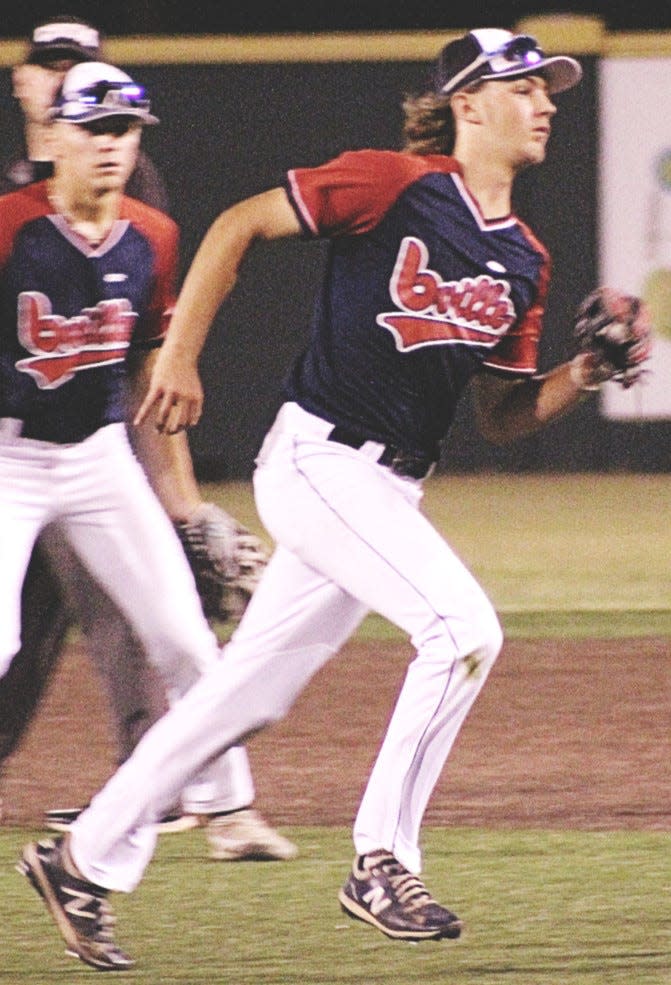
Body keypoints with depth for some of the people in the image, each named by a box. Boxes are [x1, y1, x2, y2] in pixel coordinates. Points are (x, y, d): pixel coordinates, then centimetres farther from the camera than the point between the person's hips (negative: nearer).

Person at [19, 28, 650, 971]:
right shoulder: (394, 185, -9)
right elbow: (239, 224, -6)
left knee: (250, 691, 9)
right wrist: (179, 356, -11)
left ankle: (87, 861, 20)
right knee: (463, 625, -21)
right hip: (319, 459, -8)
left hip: (391, 487, 8)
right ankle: (383, 863, -13)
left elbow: (501, 416, 16)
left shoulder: (523, 260, 12)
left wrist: (581, 376, -2)